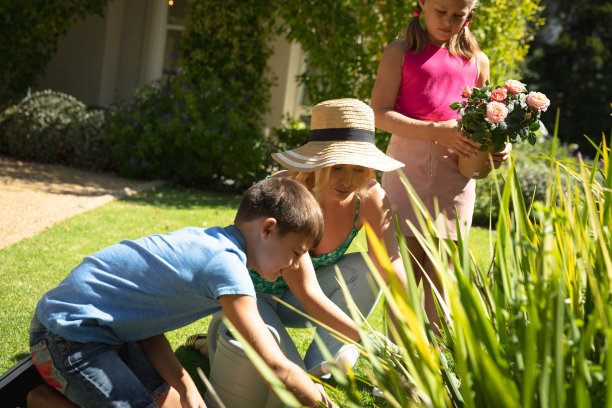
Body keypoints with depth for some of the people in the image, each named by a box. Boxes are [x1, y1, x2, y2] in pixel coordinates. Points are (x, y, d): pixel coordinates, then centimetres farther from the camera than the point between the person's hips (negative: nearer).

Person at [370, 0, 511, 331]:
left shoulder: (477, 61, 17)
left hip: (455, 170, 3)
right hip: (407, 161, -2)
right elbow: (380, 114, -4)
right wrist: (437, 131, -15)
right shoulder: (401, 52, 7)